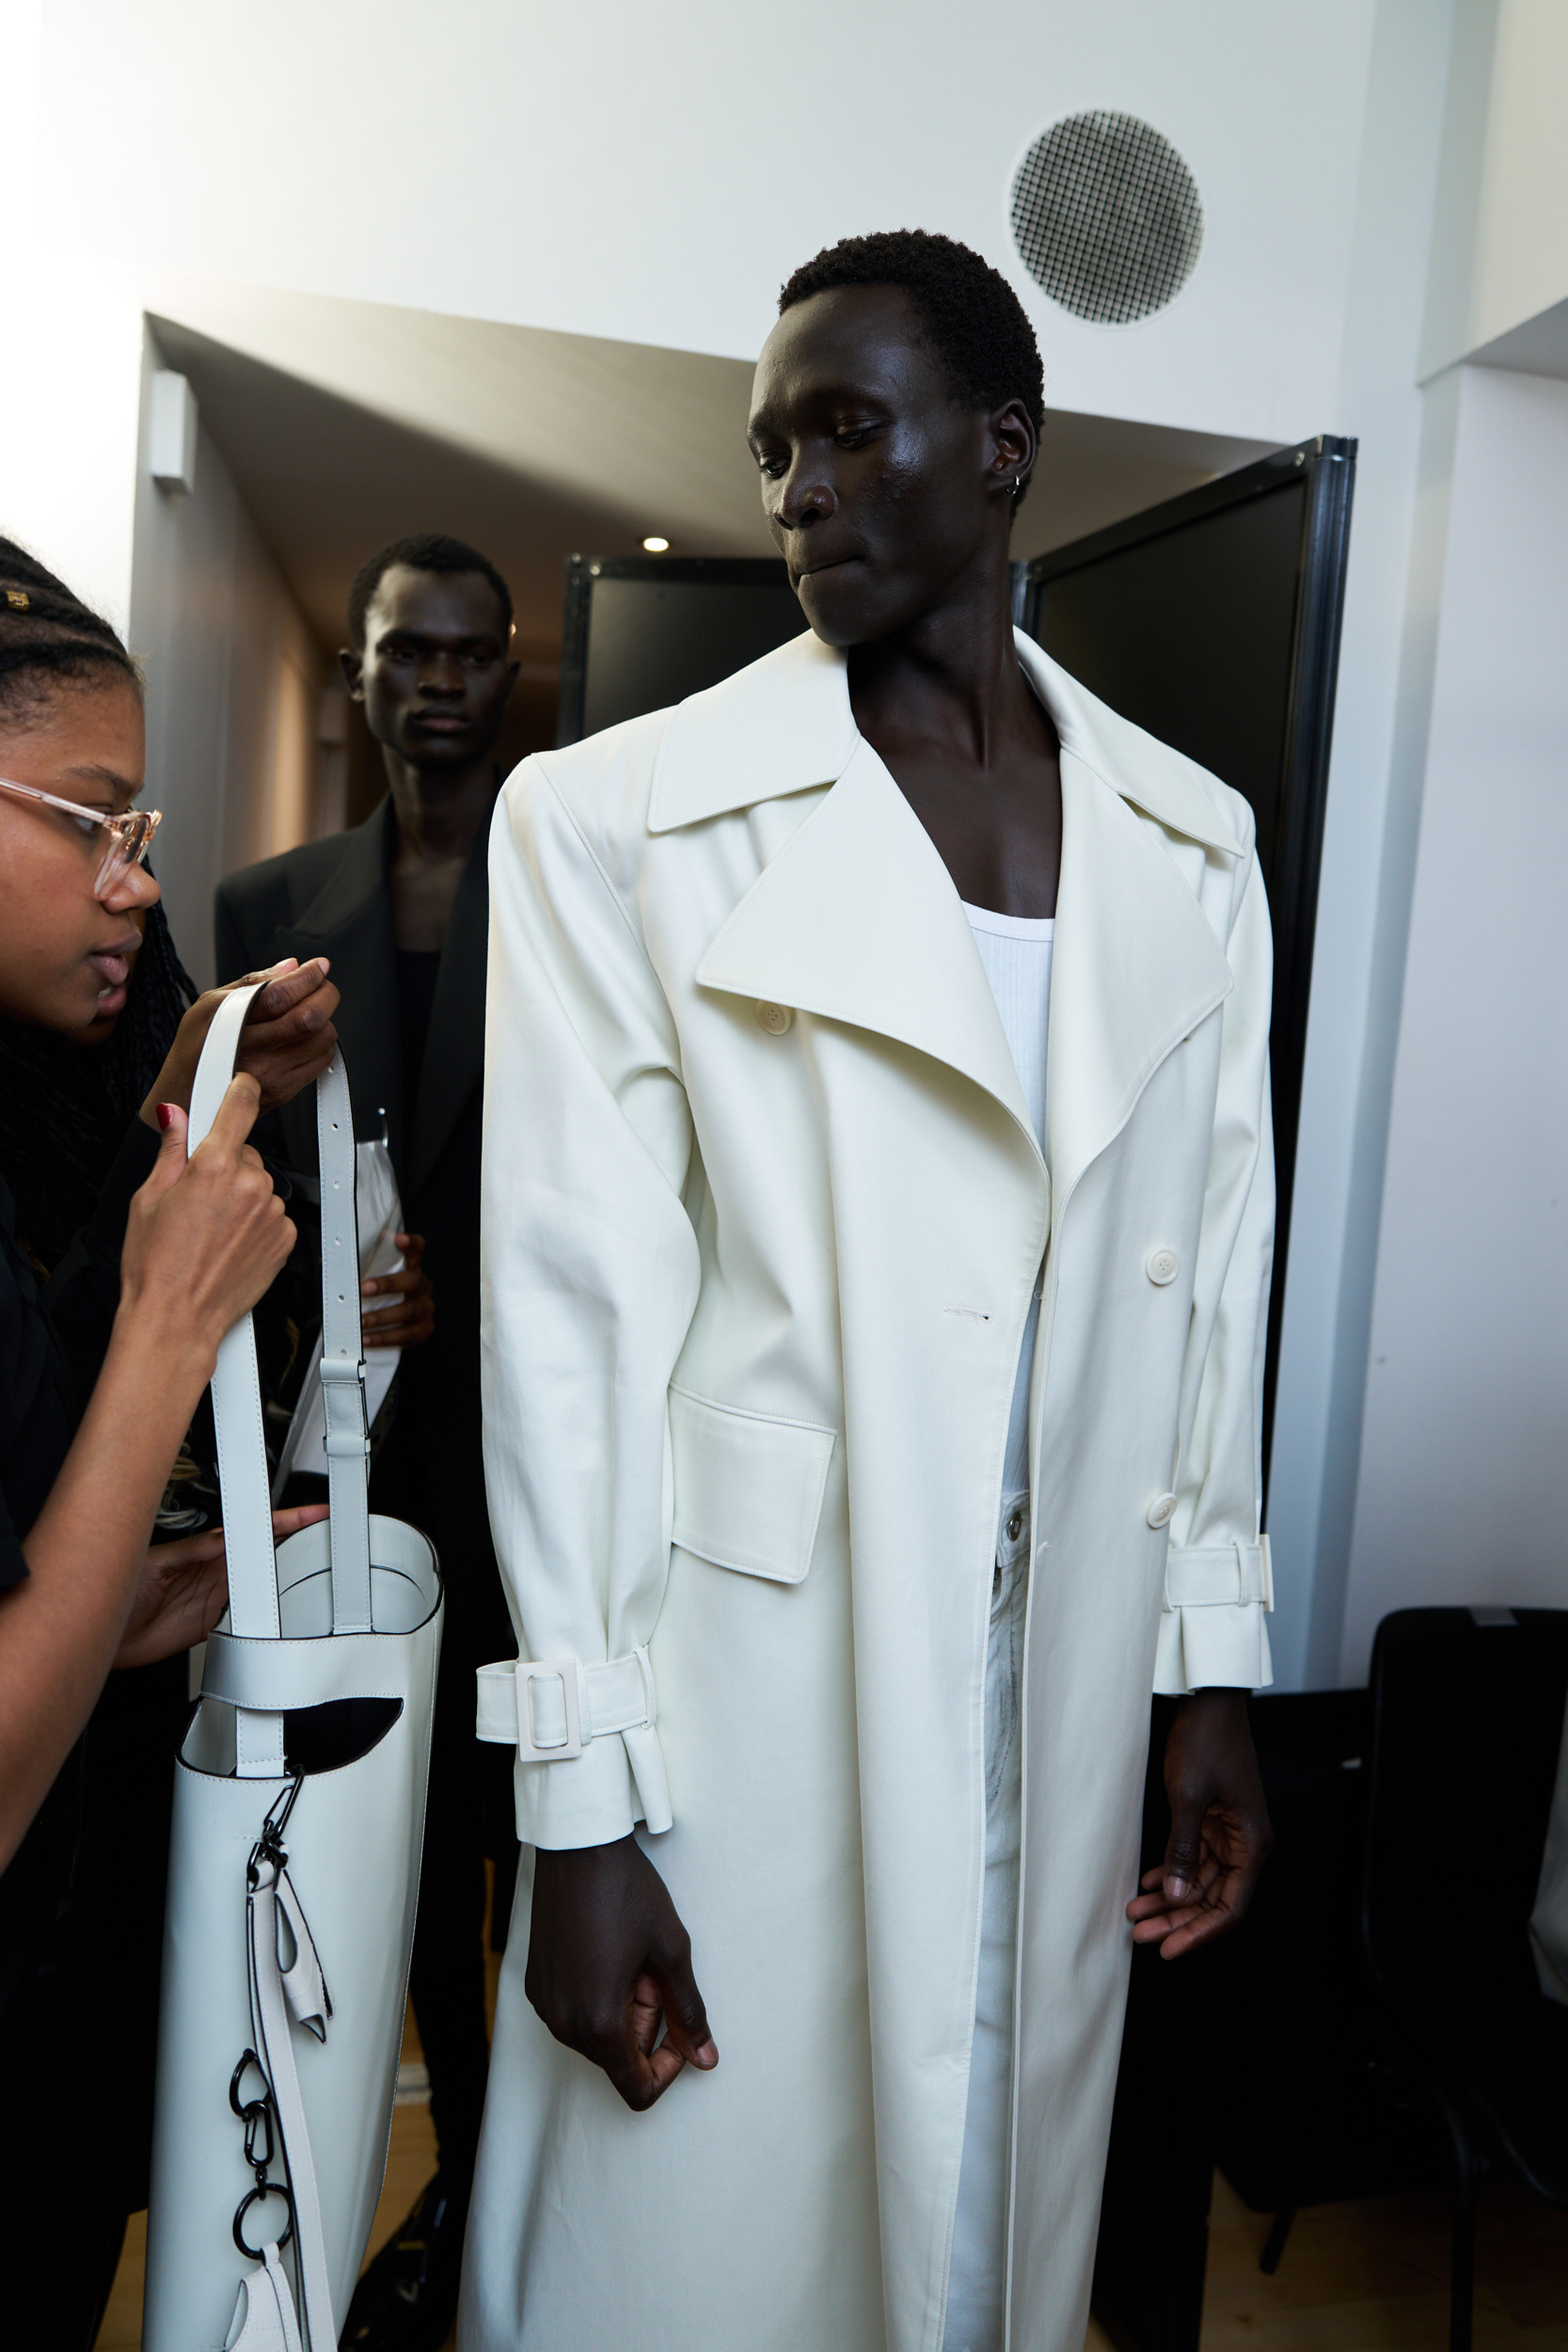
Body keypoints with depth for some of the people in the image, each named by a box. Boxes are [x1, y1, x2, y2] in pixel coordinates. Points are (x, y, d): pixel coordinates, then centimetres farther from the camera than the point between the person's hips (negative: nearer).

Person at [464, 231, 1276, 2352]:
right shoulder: (618, 821, -6)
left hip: (1069, 1695, 4)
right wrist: (579, 1808, -8)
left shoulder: (1193, 843, 6)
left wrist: (1217, 1675, 9)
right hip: (744, 1682, -3)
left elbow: (1213, 1280, 9)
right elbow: (572, 1312, -8)